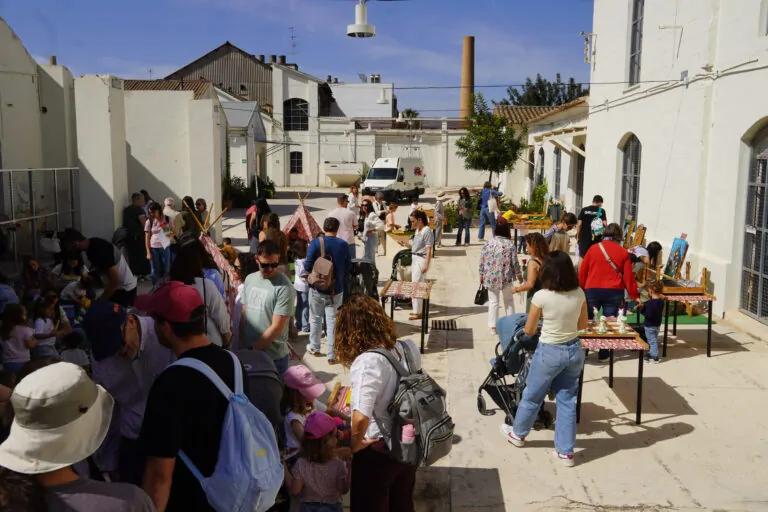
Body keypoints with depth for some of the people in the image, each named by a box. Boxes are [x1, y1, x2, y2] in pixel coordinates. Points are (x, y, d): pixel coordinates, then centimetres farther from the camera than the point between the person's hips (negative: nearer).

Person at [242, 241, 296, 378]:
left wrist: (254, 349, -13)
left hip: (274, 356, -6)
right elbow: (244, 312, 11)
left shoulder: (285, 288, -17)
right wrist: (242, 342, 5)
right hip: (248, 351, 6)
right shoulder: (250, 279, 4)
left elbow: (277, 327, -17)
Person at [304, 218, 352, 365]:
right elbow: (348, 267, 2)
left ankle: (314, 348, 31)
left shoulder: (316, 243, -11)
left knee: (316, 319, 17)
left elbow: (307, 266, -12)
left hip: (317, 288, -1)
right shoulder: (343, 245, -5)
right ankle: (332, 355, 6)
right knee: (333, 321, 5)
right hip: (336, 289, 1)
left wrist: (312, 275, 10)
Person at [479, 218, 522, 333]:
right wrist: (519, 275, 9)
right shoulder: (510, 244, -11)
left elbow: (482, 261, -2)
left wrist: (481, 275, 11)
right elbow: (515, 262, -6)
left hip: (490, 278, 1)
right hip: (506, 278, -1)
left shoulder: (488, 243, -7)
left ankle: (493, 326, 12)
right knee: (509, 300, 18)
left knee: (493, 301, 10)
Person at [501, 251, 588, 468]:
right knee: (567, 400, 14)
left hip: (549, 352, -4)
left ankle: (518, 433, 39)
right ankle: (566, 451, 20)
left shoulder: (541, 296, -19)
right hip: (574, 350, 4)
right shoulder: (579, 294, -6)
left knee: (532, 395, 17)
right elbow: (583, 325, 8)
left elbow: (529, 331, -7)